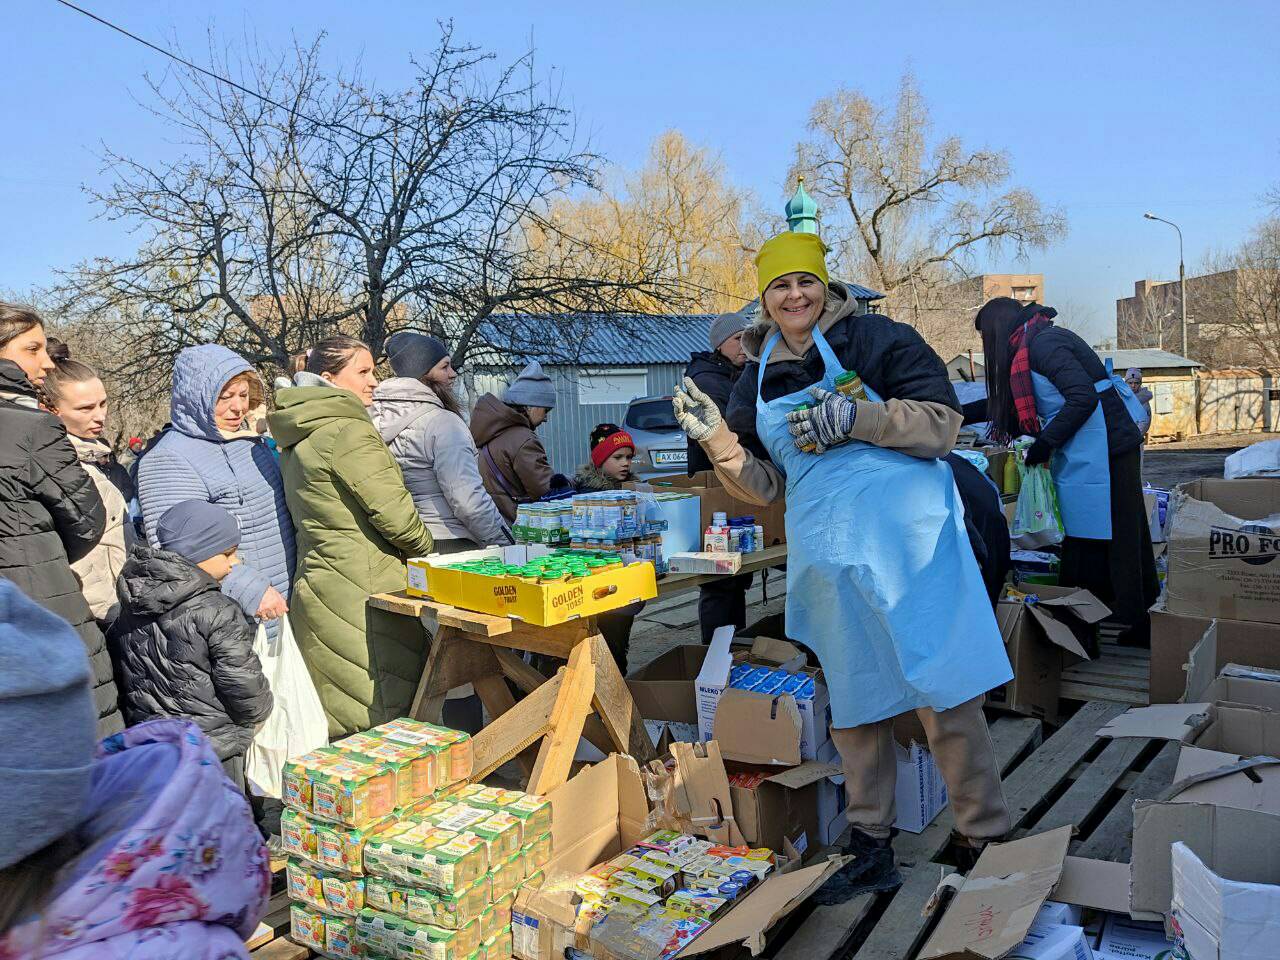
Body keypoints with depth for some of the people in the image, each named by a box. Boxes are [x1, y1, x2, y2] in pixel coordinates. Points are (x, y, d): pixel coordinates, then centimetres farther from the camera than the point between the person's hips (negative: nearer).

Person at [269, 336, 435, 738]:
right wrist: (426, 547, 2)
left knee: (335, 722, 13)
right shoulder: (349, 431, -14)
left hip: (315, 581, 10)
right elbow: (394, 512, -16)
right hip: (362, 591, -9)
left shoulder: (298, 437, 16)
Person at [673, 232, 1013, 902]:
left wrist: (854, 416, -19)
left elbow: (942, 421, -8)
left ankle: (987, 841, 13)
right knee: (853, 702, 13)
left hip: (909, 544, -5)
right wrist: (716, 438, -3)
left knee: (944, 697, -3)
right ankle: (871, 846, 26)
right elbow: (766, 486, 14)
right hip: (828, 558, 5)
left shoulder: (876, 339, -1)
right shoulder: (758, 380, 13)